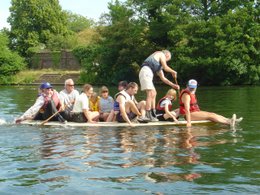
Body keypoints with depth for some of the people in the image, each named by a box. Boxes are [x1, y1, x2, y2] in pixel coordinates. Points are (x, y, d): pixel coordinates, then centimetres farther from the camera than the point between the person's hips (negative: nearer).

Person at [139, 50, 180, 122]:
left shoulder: (159, 65, 33)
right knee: (151, 94, -15)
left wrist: (173, 85, 31)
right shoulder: (161, 54, 11)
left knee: (154, 93, 15)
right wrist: (173, 72, 17)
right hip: (146, 72, -10)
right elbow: (165, 67, 0)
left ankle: (153, 115, 15)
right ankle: (148, 116, -20)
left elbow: (163, 78, 32)